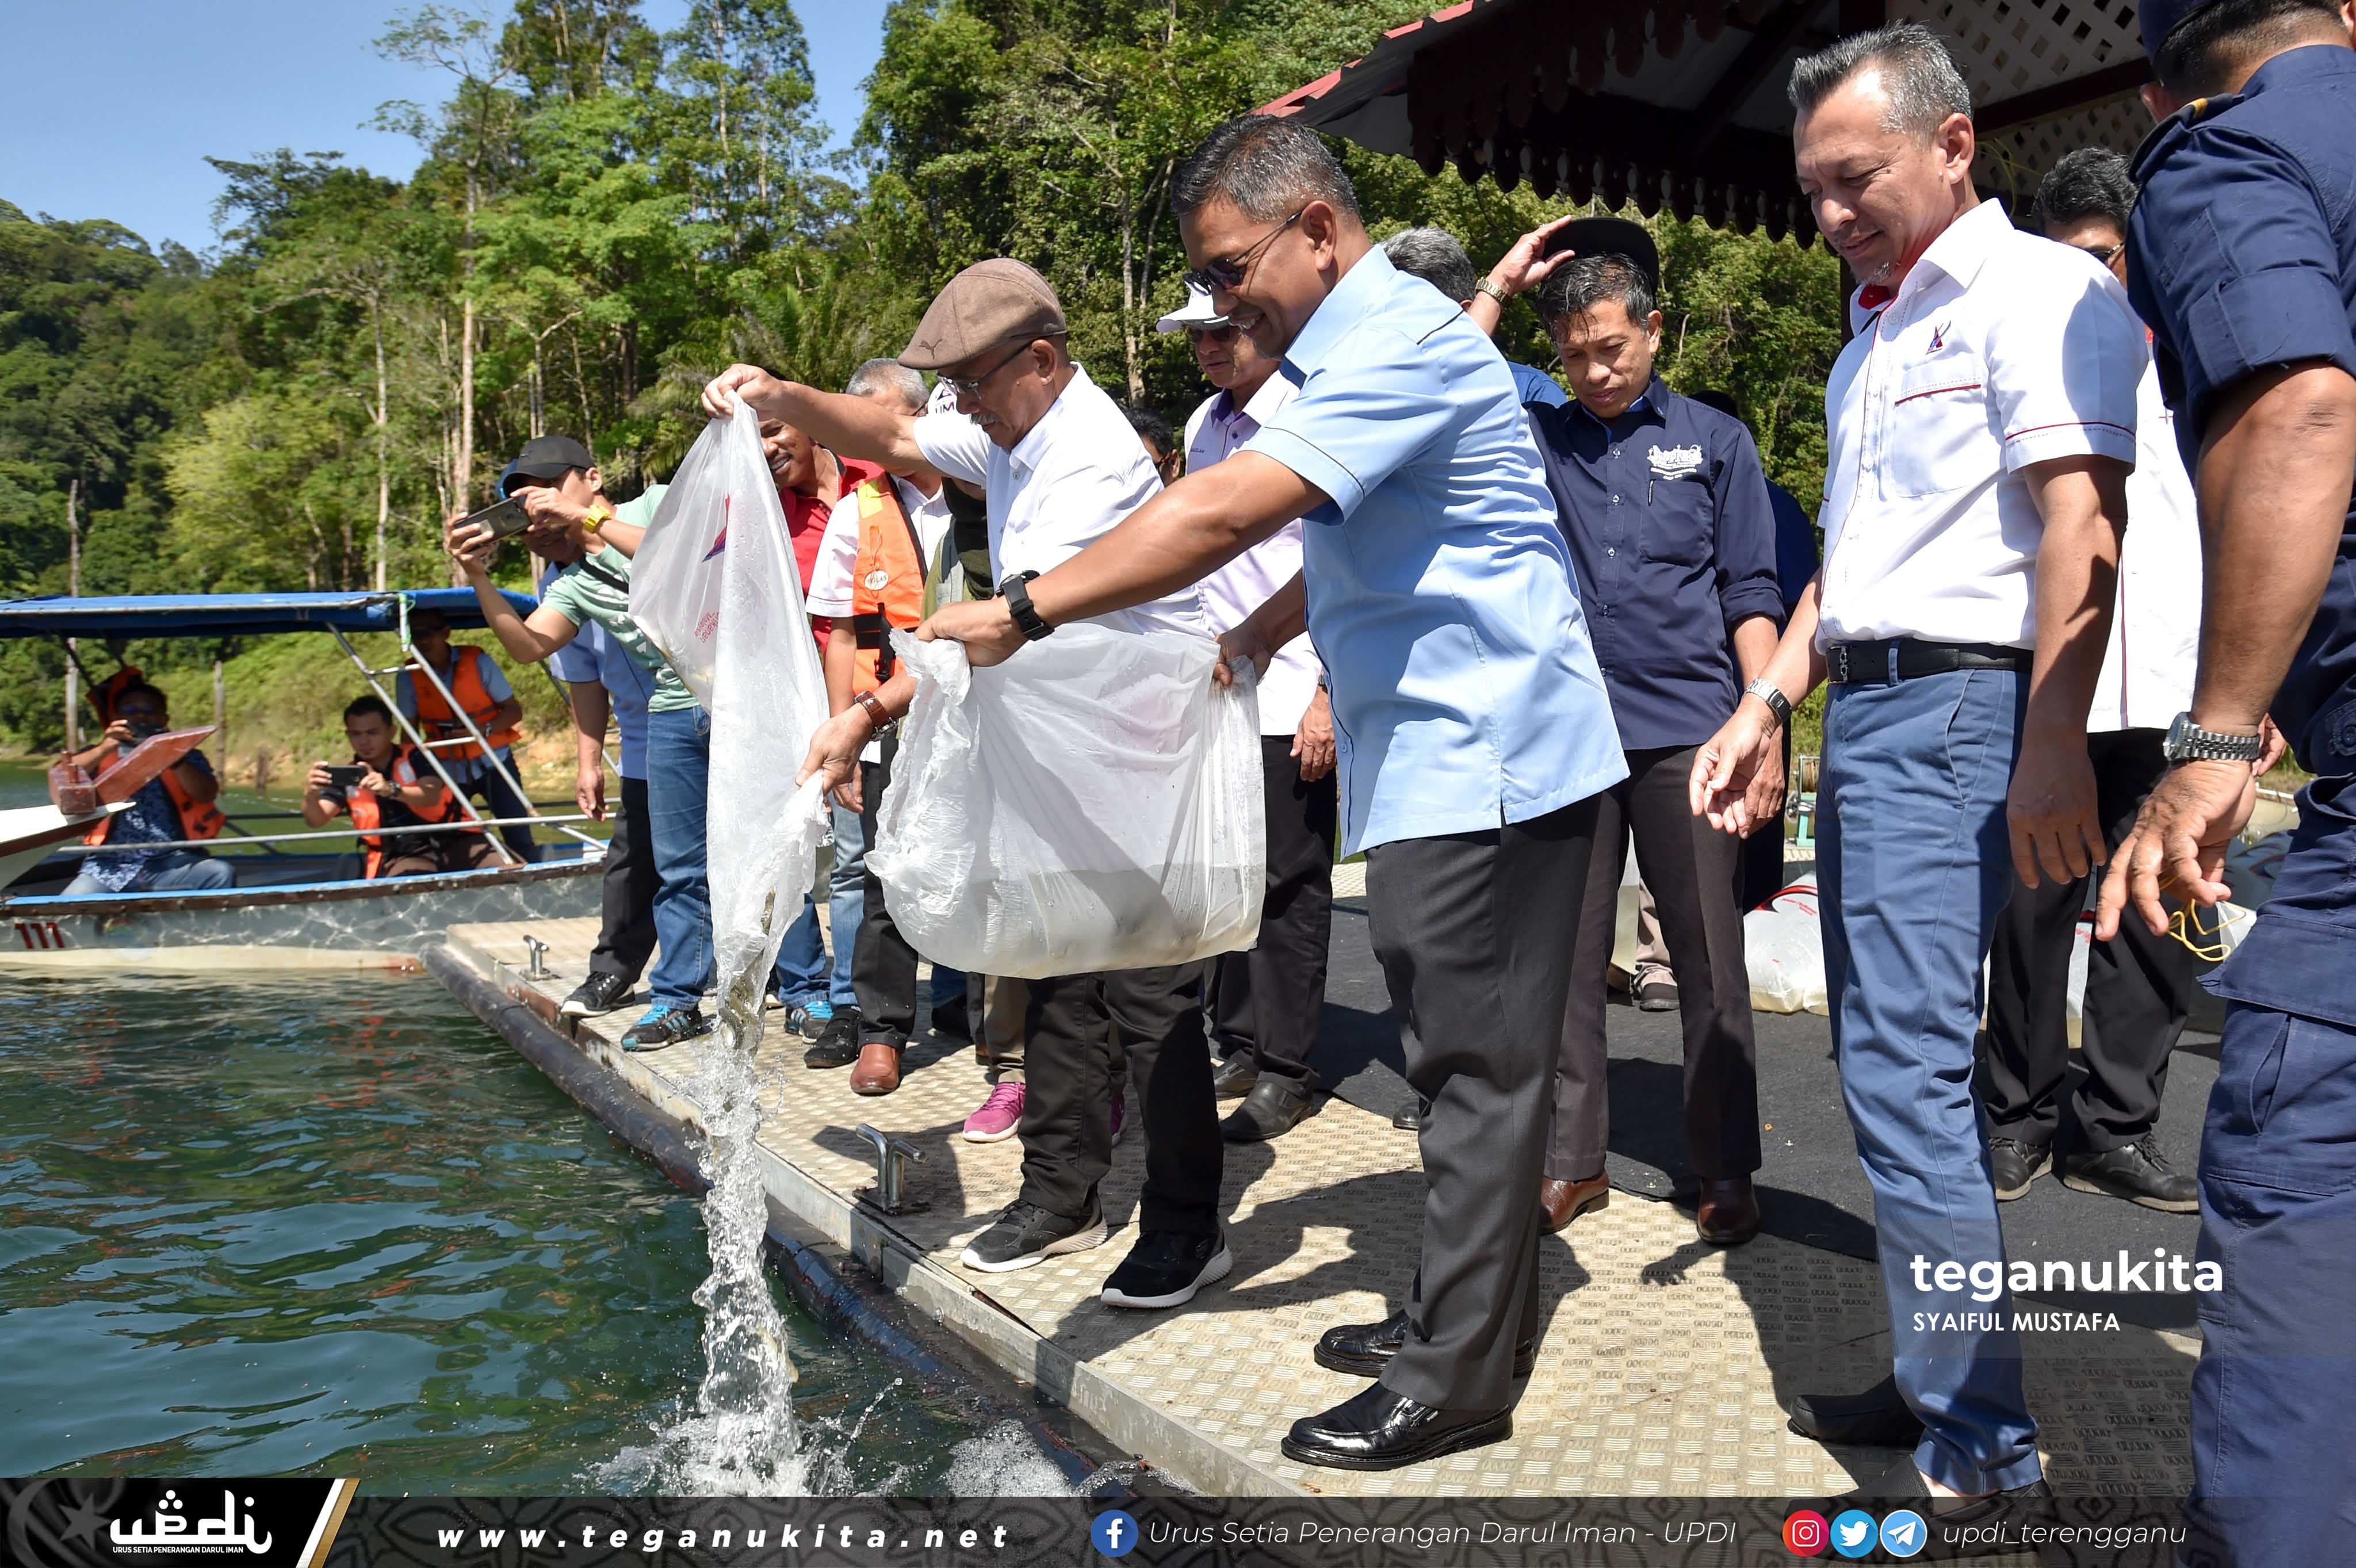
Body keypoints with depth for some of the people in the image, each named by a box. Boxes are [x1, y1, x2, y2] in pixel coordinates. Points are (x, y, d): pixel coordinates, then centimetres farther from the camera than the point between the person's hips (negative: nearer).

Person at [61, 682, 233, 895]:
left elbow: (207, 794, -2)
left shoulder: (187, 756, 16)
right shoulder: (98, 756, 17)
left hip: (172, 865, 0)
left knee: (222, 874, -29)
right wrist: (102, 750, -15)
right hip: (110, 866, 1)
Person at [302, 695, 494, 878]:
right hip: (403, 858, 1)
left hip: (452, 841, -1)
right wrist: (311, 796, -27)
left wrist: (392, 790, -37)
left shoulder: (415, 757, 1)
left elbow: (432, 796, -18)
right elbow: (317, 820, -3)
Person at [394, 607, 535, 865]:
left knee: (519, 839, -9)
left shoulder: (478, 662, -10)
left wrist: (485, 730, -23)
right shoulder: (408, 677, -4)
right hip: (446, 770, 2)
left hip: (491, 764, -2)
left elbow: (514, 710, -6)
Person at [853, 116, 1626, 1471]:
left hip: (1485, 756, -10)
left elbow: (1222, 512, -28)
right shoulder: (1353, 347, 18)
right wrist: (1260, 636, 15)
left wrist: (1024, 614, -25)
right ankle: (1467, 1319, 27)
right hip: (1442, 759, 10)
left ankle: (1456, 1382, 7)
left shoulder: (1401, 341, -16)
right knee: (1468, 1056, 15)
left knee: (1480, 1065, -3)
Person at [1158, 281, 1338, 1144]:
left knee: (1289, 885, 0)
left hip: (1292, 700, -7)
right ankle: (1240, 1047, 23)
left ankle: (1286, 1070, 9)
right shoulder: (1204, 426, 15)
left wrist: (1332, 693, -15)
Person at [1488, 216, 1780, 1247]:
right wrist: (1500, 284, 3)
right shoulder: (1536, 438, 12)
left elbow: (1751, 595, 6)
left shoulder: (1714, 441, 9)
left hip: (1686, 734, -1)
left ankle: (1725, 1172, 15)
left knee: (1709, 960, 3)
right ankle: (1572, 1160, 18)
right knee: (1563, 957, 5)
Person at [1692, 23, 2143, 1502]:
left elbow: (2081, 520, -16)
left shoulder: (2039, 289, -4)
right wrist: (1767, 706, 17)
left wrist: (2052, 746, -23)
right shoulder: (1871, 343, 22)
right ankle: (1934, 1380, 22)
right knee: (1891, 1060, 10)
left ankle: (1981, 1442, 1)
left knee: (1907, 1065, -12)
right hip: (1866, 713, 9)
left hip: (1955, 711, -9)